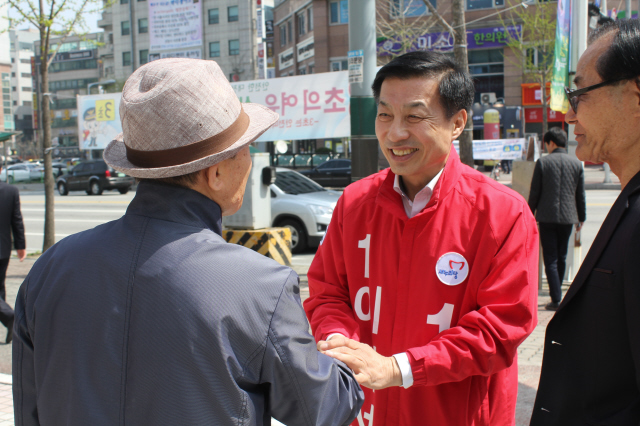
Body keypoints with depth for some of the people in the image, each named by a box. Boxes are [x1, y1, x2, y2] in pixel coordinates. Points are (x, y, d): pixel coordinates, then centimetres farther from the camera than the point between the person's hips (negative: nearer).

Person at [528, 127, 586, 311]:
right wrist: (581, 218, 17)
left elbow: (534, 193, -4)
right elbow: (581, 194, 7)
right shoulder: (576, 163, 3)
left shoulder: (542, 162, -6)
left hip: (547, 217, -3)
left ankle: (556, 299, -4)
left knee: (550, 259, 0)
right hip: (568, 217, 3)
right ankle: (556, 292, 28)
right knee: (561, 256, 17)